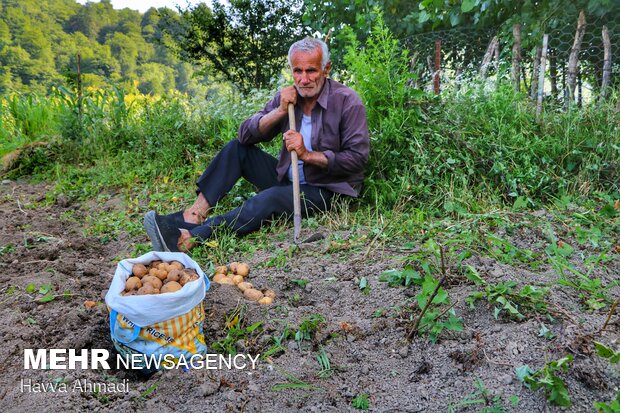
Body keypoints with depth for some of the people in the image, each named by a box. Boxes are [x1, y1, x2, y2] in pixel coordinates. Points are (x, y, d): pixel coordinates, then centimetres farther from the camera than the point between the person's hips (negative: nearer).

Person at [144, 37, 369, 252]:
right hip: (286, 178, 6)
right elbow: (246, 135, -4)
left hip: (325, 190, -6)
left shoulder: (347, 102, -13)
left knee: (269, 198, -34)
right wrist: (280, 111, -18)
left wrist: (307, 154, -24)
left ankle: (188, 239, -39)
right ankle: (194, 216, -16)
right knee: (237, 148, -5)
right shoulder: (287, 96, 1)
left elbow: (357, 158, -18)